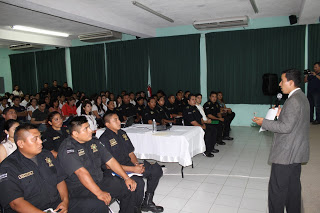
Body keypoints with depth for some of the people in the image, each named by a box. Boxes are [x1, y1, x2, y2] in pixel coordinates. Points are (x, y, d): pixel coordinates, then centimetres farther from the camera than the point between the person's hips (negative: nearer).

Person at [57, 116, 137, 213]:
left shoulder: (93, 142, 8)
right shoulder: (67, 149, -16)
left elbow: (110, 160, 9)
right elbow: (81, 172, -27)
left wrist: (126, 178, 2)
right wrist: (99, 193, -34)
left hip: (100, 180, 7)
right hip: (79, 187, -7)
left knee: (129, 188, -4)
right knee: (102, 202, -33)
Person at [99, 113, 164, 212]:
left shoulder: (122, 133, 12)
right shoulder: (104, 139, -13)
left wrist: (137, 164, -6)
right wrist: (133, 169, -21)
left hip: (129, 163, 8)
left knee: (156, 169, -3)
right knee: (138, 182, -32)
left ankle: (147, 202, 10)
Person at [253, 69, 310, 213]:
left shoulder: (293, 101, -19)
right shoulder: (302, 98, 13)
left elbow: (286, 127, -23)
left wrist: (264, 123, -15)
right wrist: (281, 115, 12)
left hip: (286, 154, -10)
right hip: (296, 153, 10)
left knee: (277, 188, -1)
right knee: (293, 186, 19)